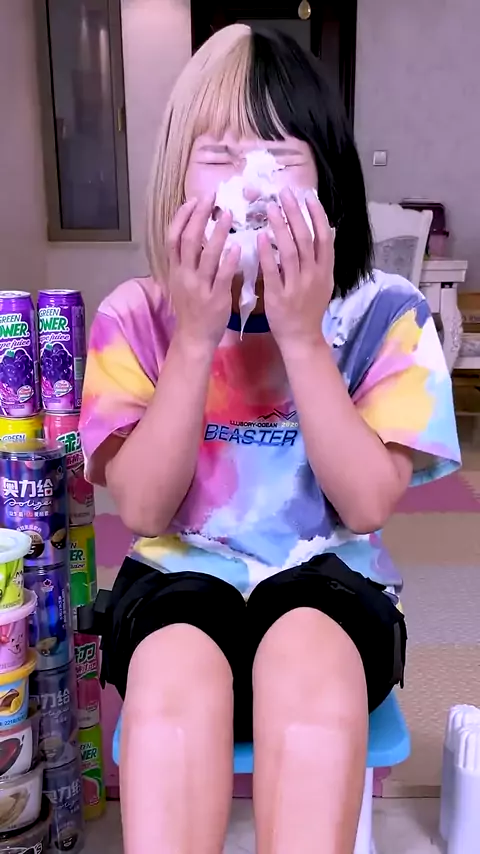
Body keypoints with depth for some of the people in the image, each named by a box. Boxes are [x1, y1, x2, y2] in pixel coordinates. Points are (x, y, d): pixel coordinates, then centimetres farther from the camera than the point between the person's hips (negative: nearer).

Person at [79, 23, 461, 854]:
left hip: (328, 576, 0)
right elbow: (142, 510, -10)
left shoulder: (382, 314, -5)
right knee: (177, 667, -34)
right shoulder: (135, 316, -4)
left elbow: (367, 505, -12)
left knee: (307, 653, -35)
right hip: (182, 575, 1)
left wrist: (301, 336, -21)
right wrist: (196, 338, -20)